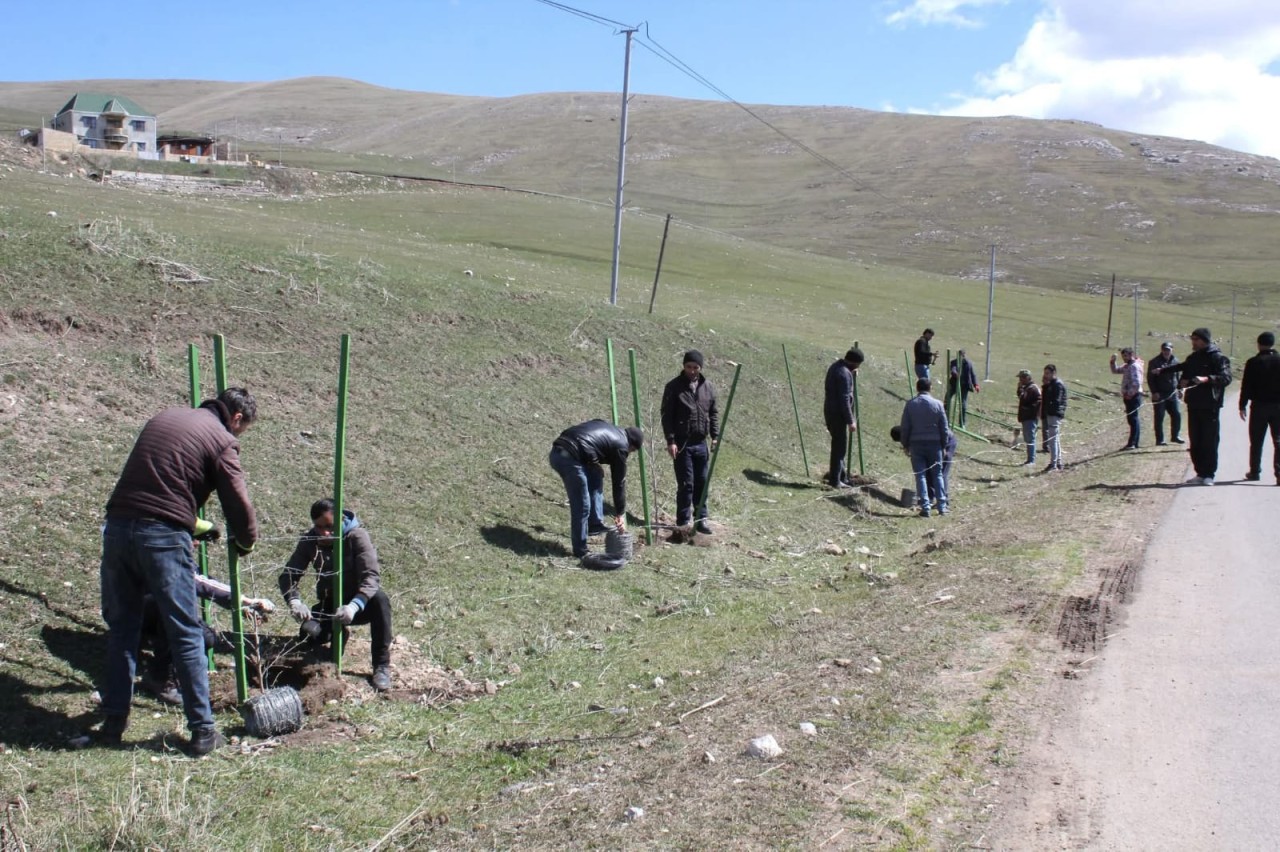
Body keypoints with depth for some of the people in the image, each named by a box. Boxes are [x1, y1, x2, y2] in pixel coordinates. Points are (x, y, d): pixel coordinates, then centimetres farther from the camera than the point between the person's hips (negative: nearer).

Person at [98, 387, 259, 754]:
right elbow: (238, 504, -3)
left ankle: (114, 720, 22)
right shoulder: (221, 440, 2)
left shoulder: (162, 418, 21)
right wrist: (244, 542, 17)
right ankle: (203, 730, 5)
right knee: (186, 635, 1)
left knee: (121, 627, 17)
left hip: (118, 527, 6)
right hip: (164, 536, -6)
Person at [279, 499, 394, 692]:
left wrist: (353, 606, -49)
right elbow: (288, 575, -13)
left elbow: (371, 576, -31)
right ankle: (338, 633, 12)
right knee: (309, 633, -27)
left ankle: (381, 666, -26)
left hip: (358, 604, -3)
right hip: (329, 605, 3)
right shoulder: (309, 541, -10)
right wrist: (295, 601, -36)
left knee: (380, 599, -37)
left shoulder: (357, 536, -20)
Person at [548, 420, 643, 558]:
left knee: (595, 476, 25)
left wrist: (594, 463, 24)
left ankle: (595, 524, 27)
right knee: (582, 507, 2)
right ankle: (580, 551, 11)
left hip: (556, 451, 9)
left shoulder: (606, 428, 29)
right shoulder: (621, 445, 7)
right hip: (571, 458, -9)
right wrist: (620, 513, 19)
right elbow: (619, 482, 11)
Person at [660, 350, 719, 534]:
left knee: (701, 483, 9)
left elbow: (714, 413, 14)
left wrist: (715, 436, 4)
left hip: (701, 444, 4)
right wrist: (670, 440, -13)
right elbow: (666, 415, -7)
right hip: (682, 444, -4)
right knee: (685, 484, -3)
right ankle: (683, 521, 5)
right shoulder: (674, 387, -5)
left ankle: (701, 519, 20)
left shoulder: (707, 387, 8)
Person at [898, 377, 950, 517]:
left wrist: (905, 445, 9)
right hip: (934, 443, 1)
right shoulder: (937, 404, -3)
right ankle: (942, 506, 10)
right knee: (937, 475, 10)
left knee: (920, 475, 2)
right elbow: (944, 428, 0)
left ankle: (925, 507, -3)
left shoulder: (910, 404, -3)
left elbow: (905, 427, -1)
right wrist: (943, 445, 11)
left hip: (916, 444, 0)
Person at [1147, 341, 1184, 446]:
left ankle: (1175, 436, 20)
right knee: (1159, 417, -1)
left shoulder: (1175, 361, 10)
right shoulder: (1154, 362, -5)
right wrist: (1154, 392, -13)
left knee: (1177, 414, 5)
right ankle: (1159, 440, 4)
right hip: (1159, 394, -5)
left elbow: (1177, 375, 19)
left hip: (1172, 393, 5)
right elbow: (1150, 378, -6)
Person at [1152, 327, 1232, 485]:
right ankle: (1200, 473, 17)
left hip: (1210, 405, -7)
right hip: (1193, 404, 7)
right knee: (1195, 441, 9)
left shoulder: (1218, 358, -7)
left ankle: (1209, 474, 1)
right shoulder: (1192, 358, 16)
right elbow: (1184, 373, 27)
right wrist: (1182, 382, 3)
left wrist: (1206, 379, -33)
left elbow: (1226, 378, -19)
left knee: (1209, 441, -4)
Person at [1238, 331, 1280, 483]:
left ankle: (1255, 471, 14)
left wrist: (1242, 406, -1)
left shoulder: (1253, 363, -6)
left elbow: (1246, 386, -7)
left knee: (1256, 441, 9)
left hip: (1259, 406, -1)